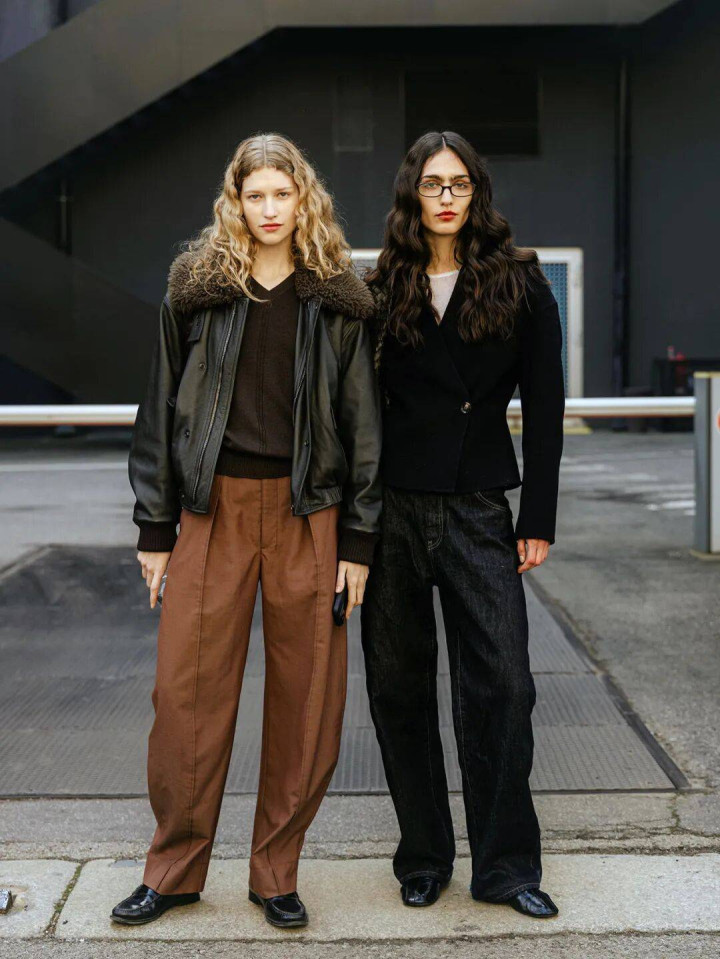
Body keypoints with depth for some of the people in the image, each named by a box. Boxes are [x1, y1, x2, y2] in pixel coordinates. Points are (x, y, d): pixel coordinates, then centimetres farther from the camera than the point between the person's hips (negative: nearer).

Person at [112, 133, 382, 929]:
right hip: (213, 506, 0)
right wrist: (154, 528, 4)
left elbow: (362, 423, 5)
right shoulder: (196, 287, 6)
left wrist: (357, 541, 0)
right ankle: (175, 869, 18)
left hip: (306, 512, 0)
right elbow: (161, 409, 7)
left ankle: (276, 871, 18)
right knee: (186, 688, 1)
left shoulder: (337, 300, 6)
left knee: (305, 695, 3)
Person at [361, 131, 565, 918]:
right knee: (398, 686, 7)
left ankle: (505, 866, 9)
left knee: (501, 685, -5)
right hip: (390, 506, 2)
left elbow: (543, 408, 1)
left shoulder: (519, 283, 2)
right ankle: (423, 858, 21)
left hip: (477, 509, -1)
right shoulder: (383, 290, 7)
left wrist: (538, 520, -3)